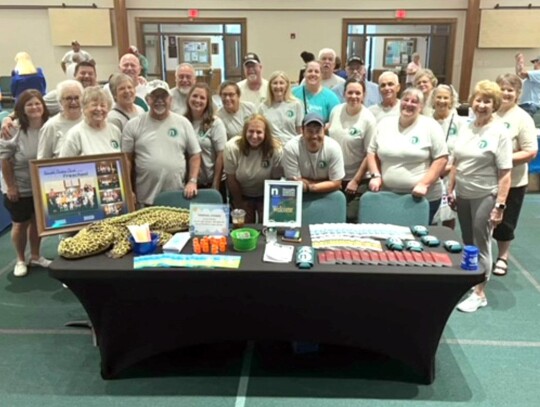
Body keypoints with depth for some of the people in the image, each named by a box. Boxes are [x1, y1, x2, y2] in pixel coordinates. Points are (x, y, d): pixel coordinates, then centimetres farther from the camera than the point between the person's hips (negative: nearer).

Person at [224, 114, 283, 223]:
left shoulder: (276, 150, -25)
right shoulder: (232, 147, -24)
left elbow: (275, 179, -13)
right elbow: (231, 179, -15)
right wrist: (240, 204, -6)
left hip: (265, 195, 0)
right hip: (241, 194, 0)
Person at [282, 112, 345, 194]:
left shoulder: (333, 148, -16)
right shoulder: (291, 148, -19)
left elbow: (336, 183, -13)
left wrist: (308, 187, -25)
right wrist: (326, 184, -14)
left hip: (327, 195, 1)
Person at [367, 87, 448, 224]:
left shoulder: (430, 126, -3)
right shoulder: (384, 124, 8)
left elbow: (441, 159, -6)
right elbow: (372, 152, 12)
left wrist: (424, 184, -15)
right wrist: (376, 175, -3)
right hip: (387, 195, 3)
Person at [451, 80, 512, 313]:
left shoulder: (499, 133, -12)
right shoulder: (467, 128, 6)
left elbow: (505, 174, -15)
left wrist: (500, 205, -19)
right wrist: (450, 189, 10)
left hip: (485, 197, -5)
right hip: (463, 194, 6)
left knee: (480, 245, 1)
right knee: (467, 243, 15)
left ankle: (480, 293, 13)